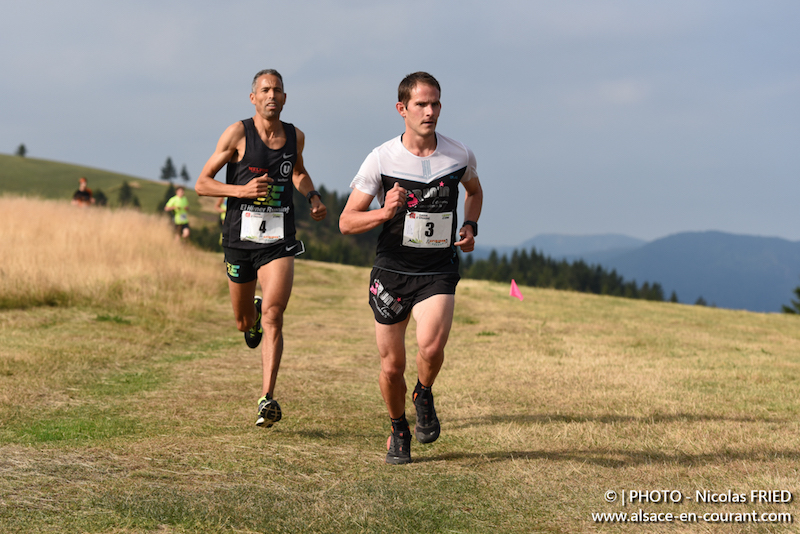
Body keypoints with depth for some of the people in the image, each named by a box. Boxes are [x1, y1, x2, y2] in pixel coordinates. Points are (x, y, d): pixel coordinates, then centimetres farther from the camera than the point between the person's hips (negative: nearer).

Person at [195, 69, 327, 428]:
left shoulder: (295, 137, 6)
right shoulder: (238, 133, -6)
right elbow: (202, 184, -6)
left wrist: (313, 197, 10)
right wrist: (242, 190, -21)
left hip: (279, 240, 1)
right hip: (239, 237, -1)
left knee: (273, 316, -17)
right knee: (244, 323, 13)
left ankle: (268, 399, -17)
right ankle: (253, 313, 52)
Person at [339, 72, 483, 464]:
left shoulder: (460, 156, -2)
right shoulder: (381, 160, -9)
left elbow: (474, 191, 22)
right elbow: (346, 222, -6)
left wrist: (470, 226, 3)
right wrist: (385, 212, -25)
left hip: (439, 273, 0)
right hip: (391, 271, 0)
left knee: (431, 347, -24)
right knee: (392, 365, 4)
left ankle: (424, 395, 10)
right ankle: (398, 429, 33)